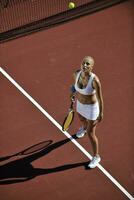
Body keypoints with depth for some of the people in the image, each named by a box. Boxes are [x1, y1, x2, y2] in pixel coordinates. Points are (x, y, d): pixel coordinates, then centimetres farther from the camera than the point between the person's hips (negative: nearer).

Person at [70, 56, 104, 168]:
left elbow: (100, 98, -23)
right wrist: (74, 92, 22)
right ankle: (84, 128, 77)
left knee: (90, 134, 4)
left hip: (91, 107, -6)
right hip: (80, 103, 6)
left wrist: (101, 114, -16)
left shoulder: (95, 80, -35)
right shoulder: (77, 73, -19)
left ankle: (96, 157, 29)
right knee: (82, 120, 37)